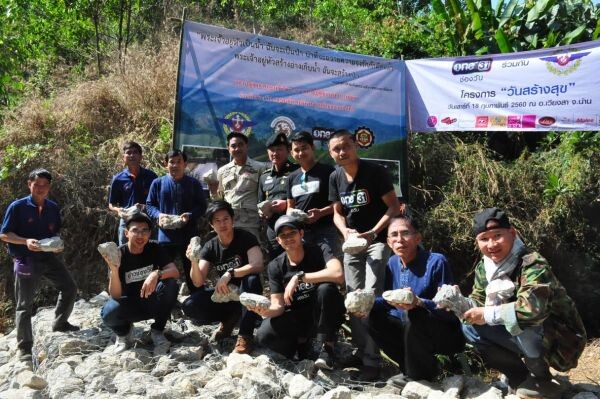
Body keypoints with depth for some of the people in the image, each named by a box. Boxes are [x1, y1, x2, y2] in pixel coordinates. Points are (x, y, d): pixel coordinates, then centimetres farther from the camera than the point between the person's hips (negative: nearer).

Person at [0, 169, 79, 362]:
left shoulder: (53, 208, 5)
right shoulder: (17, 207, -10)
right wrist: (26, 241, -24)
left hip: (48, 256, 5)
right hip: (26, 260, -5)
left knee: (69, 287, 8)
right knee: (24, 304, 1)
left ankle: (60, 323, 30)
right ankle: (24, 348, 10)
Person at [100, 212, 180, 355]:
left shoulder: (154, 248, -10)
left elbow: (175, 272, -22)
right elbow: (115, 296, -21)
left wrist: (157, 274, -43)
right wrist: (114, 270, -38)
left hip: (152, 303, 1)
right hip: (129, 305, -1)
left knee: (170, 284, -28)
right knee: (108, 313, -33)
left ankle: (157, 331, -7)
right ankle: (124, 332, 5)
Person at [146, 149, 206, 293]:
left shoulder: (194, 184, 4)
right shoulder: (158, 183, 6)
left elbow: (201, 206, 2)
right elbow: (149, 205, 8)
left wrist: (189, 215, -17)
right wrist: (158, 215, -13)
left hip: (188, 236, 0)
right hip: (165, 236, 1)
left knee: (192, 272, 8)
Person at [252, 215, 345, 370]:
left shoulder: (318, 251, -13)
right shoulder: (275, 266, -3)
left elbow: (338, 275, -34)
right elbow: (278, 306, -7)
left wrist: (299, 277, -33)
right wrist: (266, 311, -31)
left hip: (325, 314, -2)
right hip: (296, 317, 3)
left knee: (326, 289, -35)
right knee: (264, 335, -25)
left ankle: (327, 347, -14)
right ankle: (300, 342, 9)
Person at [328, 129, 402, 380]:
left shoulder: (375, 171, -15)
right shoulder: (335, 178, 2)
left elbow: (394, 206, -14)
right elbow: (338, 212, 9)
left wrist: (373, 232, -25)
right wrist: (345, 231, -12)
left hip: (378, 240, -6)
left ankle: (372, 359, -3)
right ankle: (361, 351, 24)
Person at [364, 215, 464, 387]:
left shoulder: (436, 262, -21)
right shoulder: (393, 263, -1)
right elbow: (387, 299, 7)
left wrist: (418, 302, -42)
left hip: (446, 334, -7)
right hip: (412, 329, 7)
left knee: (415, 314, -34)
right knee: (373, 316, -4)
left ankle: (421, 376, -8)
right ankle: (410, 367, 8)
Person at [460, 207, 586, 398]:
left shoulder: (532, 263, -27)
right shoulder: (483, 268, -3)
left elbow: (532, 309, -42)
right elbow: (477, 303, 2)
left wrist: (487, 315, -29)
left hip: (562, 338, -7)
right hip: (530, 339, 7)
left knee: (524, 322, -36)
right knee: (470, 328, -3)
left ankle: (542, 382, -7)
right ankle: (523, 378, 7)